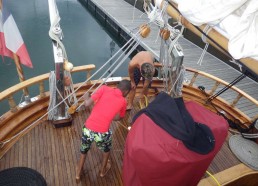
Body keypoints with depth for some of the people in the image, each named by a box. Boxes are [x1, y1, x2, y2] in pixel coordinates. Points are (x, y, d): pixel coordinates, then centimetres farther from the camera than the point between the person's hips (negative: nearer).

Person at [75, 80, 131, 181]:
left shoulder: (104, 88, 1)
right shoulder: (123, 101, 4)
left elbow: (87, 103, -7)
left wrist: (86, 97, 14)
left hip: (87, 129, 2)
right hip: (102, 133, -1)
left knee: (84, 150, 33)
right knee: (107, 148, 35)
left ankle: (78, 173, 52)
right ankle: (103, 170, 54)